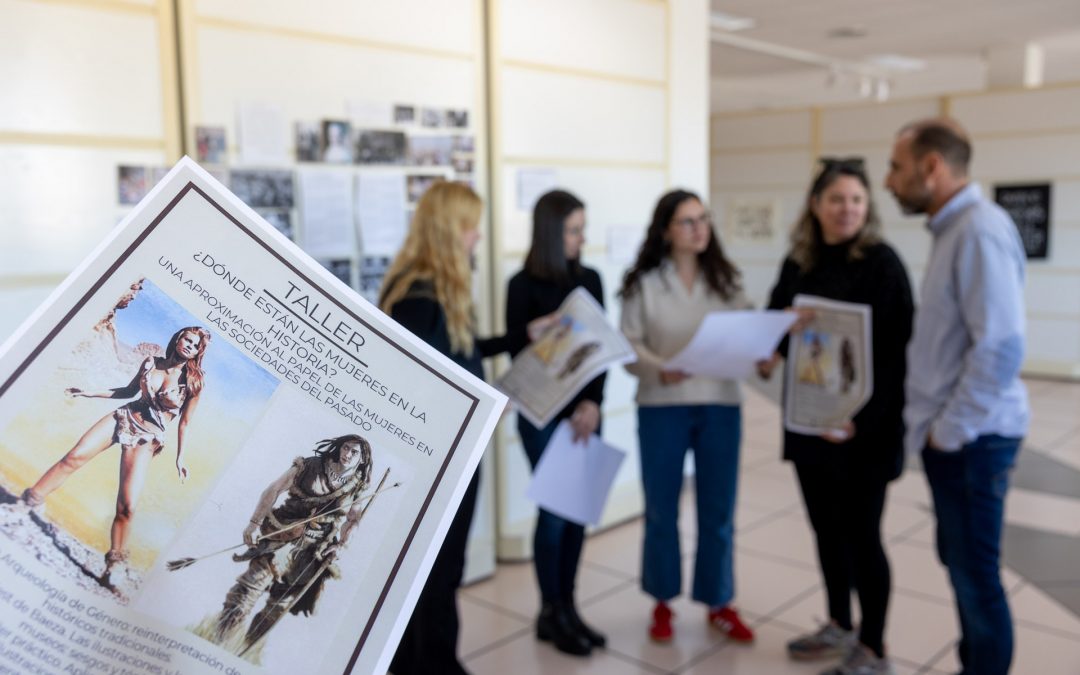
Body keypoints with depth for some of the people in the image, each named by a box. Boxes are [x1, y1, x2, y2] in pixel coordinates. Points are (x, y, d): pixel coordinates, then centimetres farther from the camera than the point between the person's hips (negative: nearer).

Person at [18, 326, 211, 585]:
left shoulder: (193, 382, -6)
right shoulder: (151, 362, 4)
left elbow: (184, 422, 0)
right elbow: (130, 390, 17)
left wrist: (180, 457, 0)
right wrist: (89, 393, 14)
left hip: (147, 438, -3)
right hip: (124, 417, 4)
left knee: (127, 506, -12)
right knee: (74, 457, -14)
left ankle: (115, 562, 2)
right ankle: (26, 504, 4)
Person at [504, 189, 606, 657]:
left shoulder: (589, 279, 8)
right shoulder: (523, 285, -6)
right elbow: (521, 355, -7)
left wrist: (593, 403, -9)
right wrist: (568, 409, -12)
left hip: (585, 409, 5)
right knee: (555, 510, 0)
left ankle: (567, 606, 23)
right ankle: (550, 614, 17)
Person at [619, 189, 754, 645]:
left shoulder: (725, 279, 7)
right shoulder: (643, 283, -1)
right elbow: (628, 346, -5)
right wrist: (660, 369, -22)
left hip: (720, 405, 2)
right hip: (661, 407, -2)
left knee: (718, 510, 9)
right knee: (661, 509, 9)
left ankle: (719, 604, 26)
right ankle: (663, 603, 27)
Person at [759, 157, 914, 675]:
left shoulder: (881, 262, -10)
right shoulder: (798, 262, 8)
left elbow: (894, 348, -15)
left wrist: (863, 417, -22)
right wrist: (769, 355, -6)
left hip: (864, 426, -6)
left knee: (861, 534, 2)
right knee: (826, 526, 16)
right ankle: (839, 628, 35)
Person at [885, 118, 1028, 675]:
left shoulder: (980, 229, -18)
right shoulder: (954, 229, 13)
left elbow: (1001, 347, -25)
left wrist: (950, 430, -17)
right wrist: (937, 424, 13)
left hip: (971, 437, -9)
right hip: (951, 434, 9)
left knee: (975, 573, 3)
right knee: (960, 562, 19)